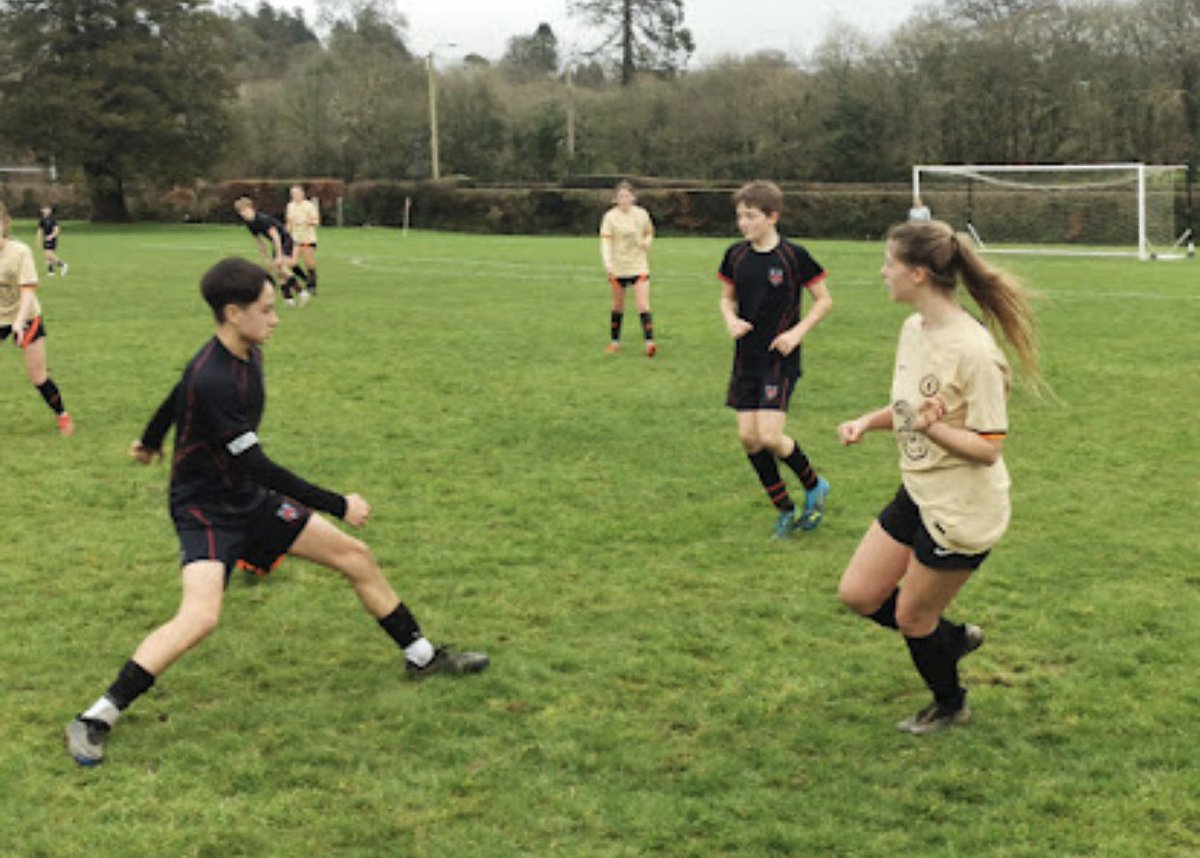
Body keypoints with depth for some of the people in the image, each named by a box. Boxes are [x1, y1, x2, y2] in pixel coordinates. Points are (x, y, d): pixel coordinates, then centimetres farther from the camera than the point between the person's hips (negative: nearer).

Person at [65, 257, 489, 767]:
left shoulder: (247, 353, -1)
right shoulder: (211, 378, -29)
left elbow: (181, 393, 20)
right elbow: (255, 466, -28)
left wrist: (151, 440, 39)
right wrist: (338, 506, -23)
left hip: (251, 499, 9)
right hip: (206, 509, -9)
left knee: (357, 558, 10)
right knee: (201, 615, -30)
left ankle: (423, 657, 28)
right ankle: (95, 720, -16)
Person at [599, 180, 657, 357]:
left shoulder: (642, 214, 2)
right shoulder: (610, 217, -6)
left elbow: (649, 233, 18)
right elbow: (605, 241, -13)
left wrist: (647, 242, -6)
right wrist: (607, 263, -28)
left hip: (639, 266, 1)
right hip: (618, 268, 0)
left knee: (643, 306, -10)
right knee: (618, 307, 10)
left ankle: (649, 342, -14)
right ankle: (614, 341, 23)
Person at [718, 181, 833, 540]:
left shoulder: (793, 255, -10)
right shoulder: (736, 256, 3)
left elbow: (824, 300, -1)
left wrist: (798, 332, -13)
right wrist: (731, 320, -4)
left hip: (780, 359, -5)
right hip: (746, 359, 5)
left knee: (770, 436, -15)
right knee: (748, 437, 2)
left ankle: (814, 485, 14)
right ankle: (786, 511, 18)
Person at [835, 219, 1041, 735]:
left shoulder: (972, 350, -26)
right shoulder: (913, 329, 0)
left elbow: (988, 448, -23)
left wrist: (933, 427, -39)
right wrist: (868, 421, -2)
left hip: (962, 510, -8)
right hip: (918, 494, 8)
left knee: (911, 617, 8)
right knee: (858, 595, 10)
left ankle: (950, 706, 36)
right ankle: (953, 637, 34)